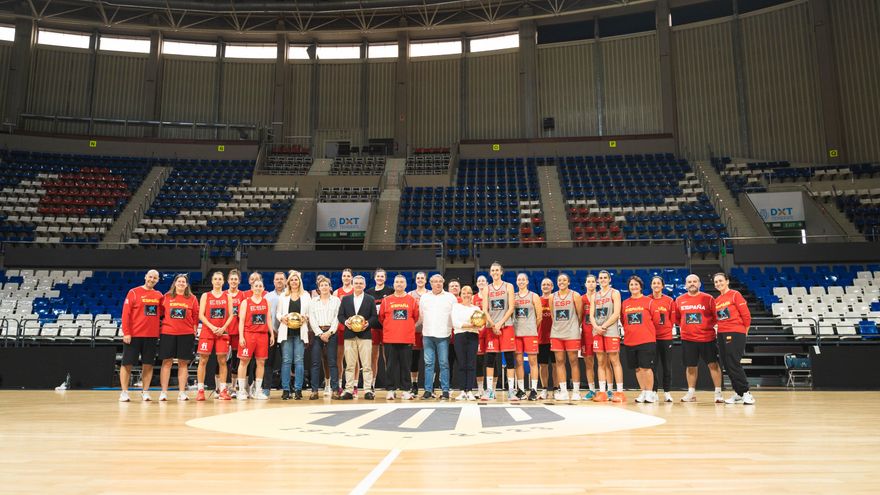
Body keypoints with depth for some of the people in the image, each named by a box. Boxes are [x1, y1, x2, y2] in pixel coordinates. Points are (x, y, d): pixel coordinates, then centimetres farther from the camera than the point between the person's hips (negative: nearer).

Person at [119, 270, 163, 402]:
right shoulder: (134, 292, -2)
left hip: (152, 335, 3)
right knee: (127, 363, 1)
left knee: (148, 364, 5)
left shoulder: (159, 295, 10)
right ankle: (124, 392, 9)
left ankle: (145, 392, 12)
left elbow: (161, 312, 20)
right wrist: (126, 333, -12)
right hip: (133, 335, -3)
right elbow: (125, 313, -6)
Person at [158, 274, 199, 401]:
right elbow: (160, 313, 9)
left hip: (186, 334, 0)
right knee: (167, 362, 1)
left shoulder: (192, 299, 6)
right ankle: (164, 392, 7)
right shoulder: (166, 297, 6)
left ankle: (182, 392, 8)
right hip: (167, 333, 0)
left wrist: (194, 330, 1)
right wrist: (160, 327, 3)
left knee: (183, 363, 4)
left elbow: (196, 316, 7)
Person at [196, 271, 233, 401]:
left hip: (223, 332, 1)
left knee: (222, 361, 2)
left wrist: (223, 328, -10)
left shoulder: (227, 296, 9)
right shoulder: (205, 296, 5)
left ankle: (223, 390, 7)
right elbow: (201, 315, -2)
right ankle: (200, 390, 3)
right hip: (207, 331, -1)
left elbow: (230, 315, 5)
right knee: (203, 360, -2)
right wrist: (212, 327, -14)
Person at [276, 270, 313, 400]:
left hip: (300, 332, -1)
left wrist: (305, 317, -12)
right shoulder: (283, 296, 11)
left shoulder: (306, 296, 9)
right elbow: (278, 313, 10)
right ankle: (285, 390, 5)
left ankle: (298, 390, 3)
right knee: (286, 360, 0)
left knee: (299, 360, -2)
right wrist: (282, 318, -10)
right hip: (286, 331, 1)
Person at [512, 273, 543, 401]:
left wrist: (533, 328, 4)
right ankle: (521, 391, 11)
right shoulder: (513, 297, 11)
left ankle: (533, 390, 2)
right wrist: (517, 326, 6)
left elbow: (539, 316, 3)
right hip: (516, 332, 3)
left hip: (530, 333, -3)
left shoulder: (534, 297, 3)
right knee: (518, 361, 4)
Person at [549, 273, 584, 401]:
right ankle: (563, 391, 7)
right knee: (559, 362, 3)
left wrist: (574, 327, 6)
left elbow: (580, 315, 2)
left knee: (573, 362, 1)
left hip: (572, 334, -3)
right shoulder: (552, 297, 9)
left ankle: (576, 391, 8)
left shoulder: (575, 295, -1)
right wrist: (559, 326, 12)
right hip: (556, 333, 3)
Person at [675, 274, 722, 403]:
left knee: (713, 364, -1)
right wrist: (684, 327, 6)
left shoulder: (708, 298, -2)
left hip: (707, 337, -2)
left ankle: (718, 393, 8)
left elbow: (716, 316, 3)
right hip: (688, 338, 2)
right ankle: (691, 393, 20)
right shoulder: (679, 300, 4)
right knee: (690, 366, 9)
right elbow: (677, 318, 15)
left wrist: (710, 326, -2)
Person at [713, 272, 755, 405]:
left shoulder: (735, 294, -4)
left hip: (735, 333, -7)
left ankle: (746, 392, -4)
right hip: (722, 334, 7)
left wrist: (744, 331, -1)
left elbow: (746, 314, -6)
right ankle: (738, 393, 16)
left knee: (733, 364, -12)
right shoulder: (716, 300, 14)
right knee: (727, 365, 7)